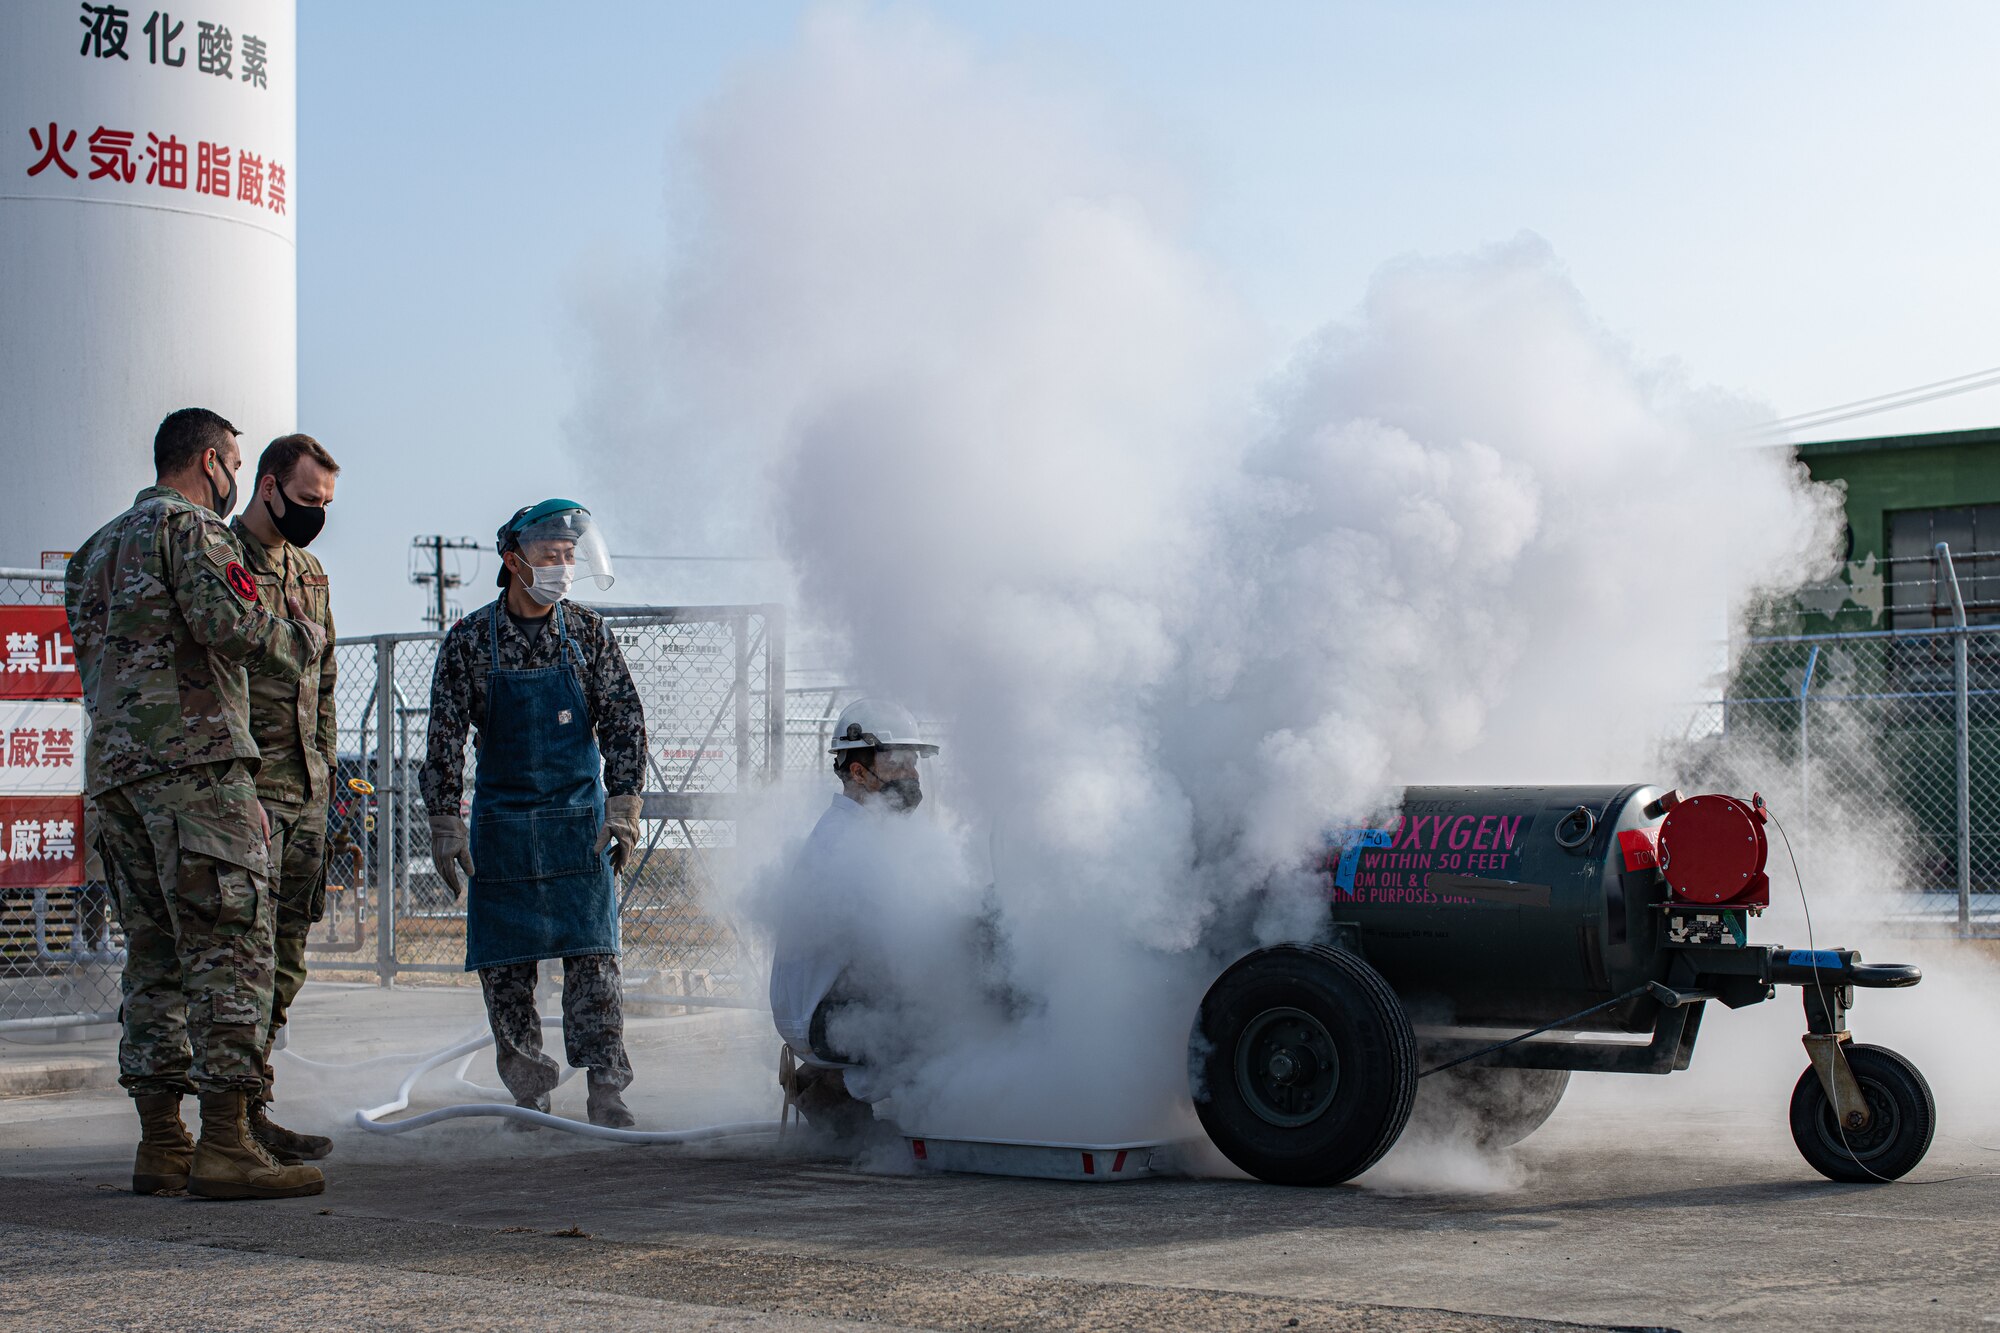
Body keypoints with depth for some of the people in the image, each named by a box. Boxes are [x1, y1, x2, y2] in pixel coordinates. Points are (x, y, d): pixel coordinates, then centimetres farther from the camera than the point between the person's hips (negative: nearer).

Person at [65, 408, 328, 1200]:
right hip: (194, 759, -9)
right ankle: (226, 1146, -14)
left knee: (157, 957, 10)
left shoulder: (97, 549, 25)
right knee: (230, 951, -10)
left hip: (112, 770, 9)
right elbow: (231, 624, -17)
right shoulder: (191, 526, -2)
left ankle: (160, 1144, 10)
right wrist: (300, 640, 1)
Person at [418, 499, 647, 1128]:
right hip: (501, 822, 1)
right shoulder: (469, 640, -1)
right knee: (505, 965, 2)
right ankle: (530, 1093, 13)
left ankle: (606, 1089, -6)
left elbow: (625, 721, 3)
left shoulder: (588, 633, 1)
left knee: (592, 955, -8)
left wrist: (622, 805, -5)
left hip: (579, 817, 0)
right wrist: (444, 823, -2)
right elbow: (445, 738, 2)